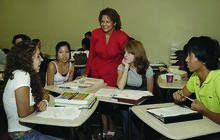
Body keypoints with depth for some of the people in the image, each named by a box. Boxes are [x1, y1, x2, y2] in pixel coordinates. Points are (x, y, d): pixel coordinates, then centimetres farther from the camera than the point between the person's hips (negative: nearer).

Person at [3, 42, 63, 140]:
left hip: (31, 128, 8)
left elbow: (44, 94, 16)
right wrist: (38, 106, -7)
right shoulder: (21, 75, -22)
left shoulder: (27, 74, 3)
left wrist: (44, 102, -6)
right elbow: (23, 112, -26)